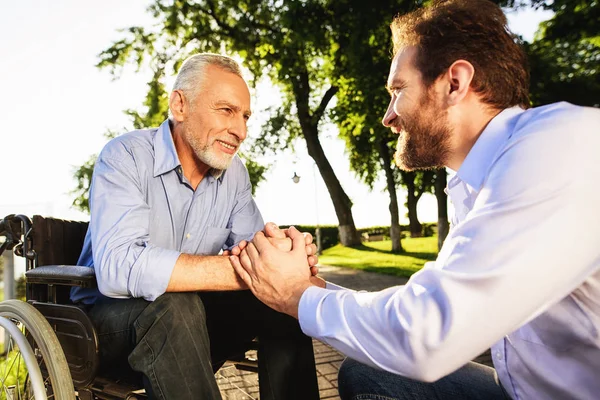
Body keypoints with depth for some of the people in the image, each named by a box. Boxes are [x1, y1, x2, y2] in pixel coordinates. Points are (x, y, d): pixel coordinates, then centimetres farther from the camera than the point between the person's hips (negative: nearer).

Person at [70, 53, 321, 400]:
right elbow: (118, 267, -34)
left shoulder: (234, 171, -1)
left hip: (189, 316, 5)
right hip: (112, 313, -4)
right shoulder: (126, 156, -19)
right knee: (174, 304, -35)